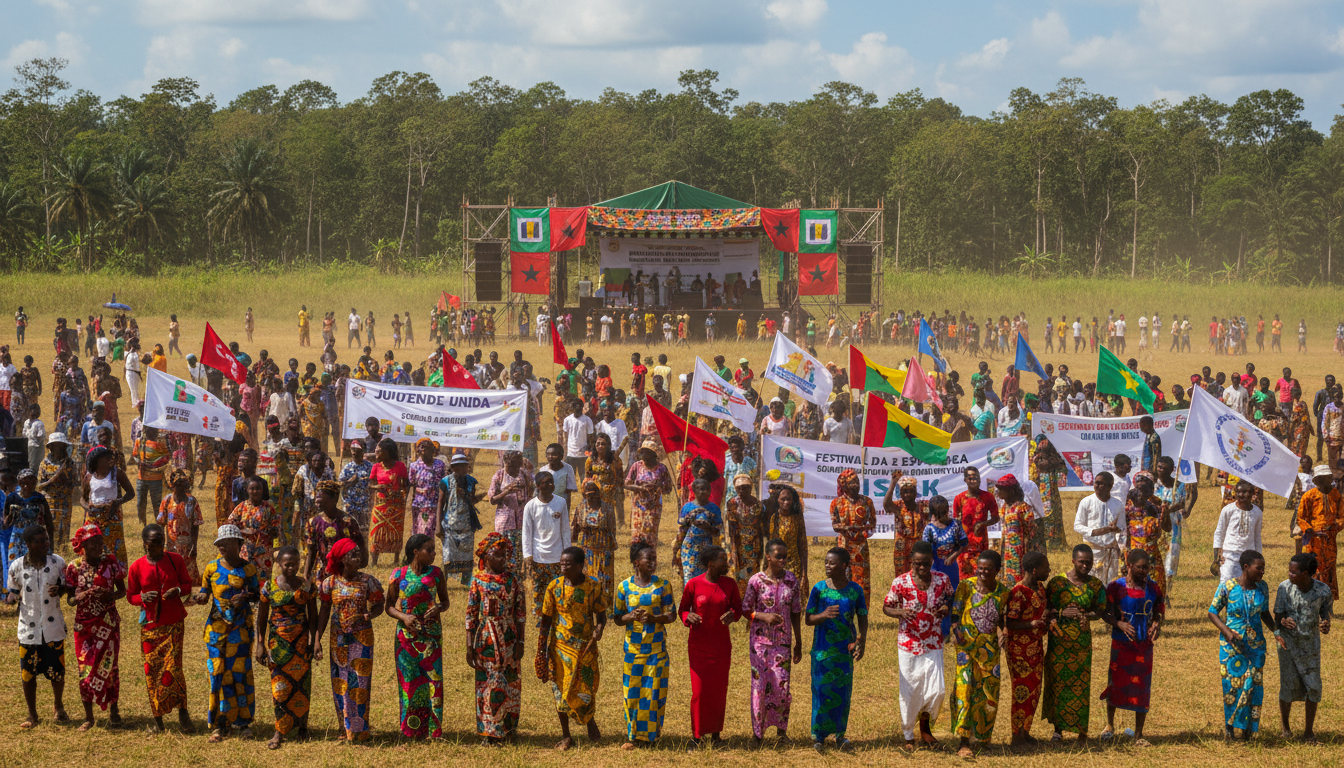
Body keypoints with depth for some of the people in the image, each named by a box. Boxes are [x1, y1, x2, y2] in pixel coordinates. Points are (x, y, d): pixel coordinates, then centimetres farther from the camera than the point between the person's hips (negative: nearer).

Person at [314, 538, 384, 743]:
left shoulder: (367, 581, -5)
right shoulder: (330, 583, -2)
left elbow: (378, 605, 2)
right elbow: (324, 611, 3)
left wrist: (370, 615, -21)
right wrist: (317, 640, 0)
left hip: (362, 637, -2)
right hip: (338, 639, 2)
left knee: (359, 681, -3)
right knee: (340, 683, 5)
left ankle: (359, 728, 5)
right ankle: (345, 728, 16)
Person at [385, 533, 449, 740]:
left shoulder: (435, 573, 3)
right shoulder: (399, 575, -2)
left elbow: (445, 601, 12)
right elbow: (388, 605, 4)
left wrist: (439, 608, -11)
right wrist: (403, 617, -15)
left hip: (431, 634, 1)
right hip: (406, 634, -1)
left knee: (433, 677, -5)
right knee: (409, 679, 1)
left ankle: (433, 729, 2)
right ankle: (411, 730, 10)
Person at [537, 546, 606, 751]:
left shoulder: (593, 587, -6)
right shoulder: (554, 586, -4)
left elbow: (600, 613, 2)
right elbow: (546, 619, 2)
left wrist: (599, 628, -20)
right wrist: (542, 647, 1)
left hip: (585, 646, -1)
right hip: (561, 646, 1)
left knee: (586, 687, 1)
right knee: (561, 689, 5)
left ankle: (590, 721, 32)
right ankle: (565, 736, 18)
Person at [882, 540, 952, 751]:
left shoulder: (942, 579, -5)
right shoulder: (900, 582, -11)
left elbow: (951, 598, 13)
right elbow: (886, 607, -1)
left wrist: (947, 608, -10)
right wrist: (900, 612, -22)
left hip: (933, 644, 1)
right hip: (908, 644, -1)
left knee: (937, 690, -4)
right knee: (909, 692, 5)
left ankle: (925, 726, 25)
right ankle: (908, 736, 22)